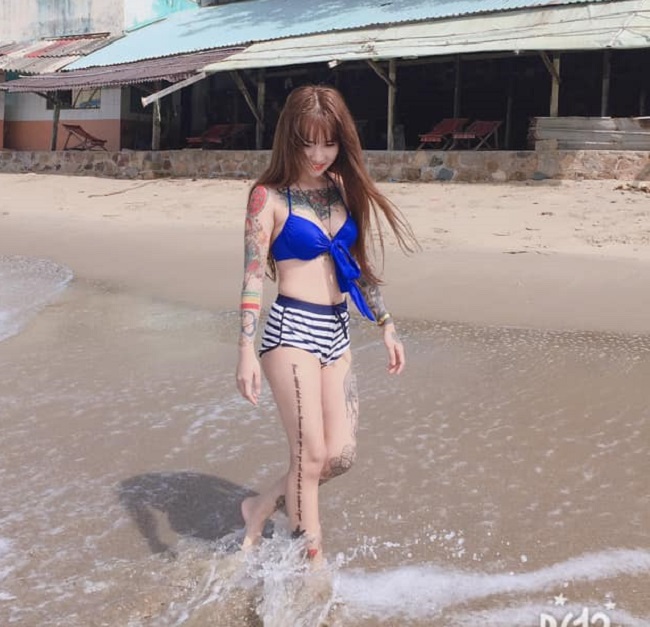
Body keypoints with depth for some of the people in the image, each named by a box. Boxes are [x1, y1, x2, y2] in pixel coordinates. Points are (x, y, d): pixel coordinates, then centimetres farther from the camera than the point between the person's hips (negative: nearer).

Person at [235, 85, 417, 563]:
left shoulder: (342, 188, 12)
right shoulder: (270, 197, -4)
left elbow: (359, 264, 19)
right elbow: (253, 276, -10)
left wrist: (386, 325, 18)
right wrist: (247, 352, -18)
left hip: (337, 332, 6)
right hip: (293, 330, -6)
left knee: (341, 455, 2)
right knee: (310, 454, -6)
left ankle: (261, 508, 24)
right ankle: (313, 563, 8)